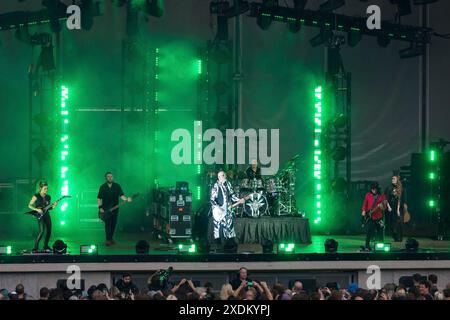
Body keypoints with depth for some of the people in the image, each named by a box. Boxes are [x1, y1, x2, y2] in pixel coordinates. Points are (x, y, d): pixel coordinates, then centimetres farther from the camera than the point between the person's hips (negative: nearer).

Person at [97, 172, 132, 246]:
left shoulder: (117, 186, 5)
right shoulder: (102, 187, 3)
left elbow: (121, 195, -3)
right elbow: (99, 198, 4)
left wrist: (126, 199, -23)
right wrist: (100, 207, -7)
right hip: (106, 209, -2)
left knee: (113, 224, 6)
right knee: (107, 223, -10)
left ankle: (111, 238, 21)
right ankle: (108, 240, -9)